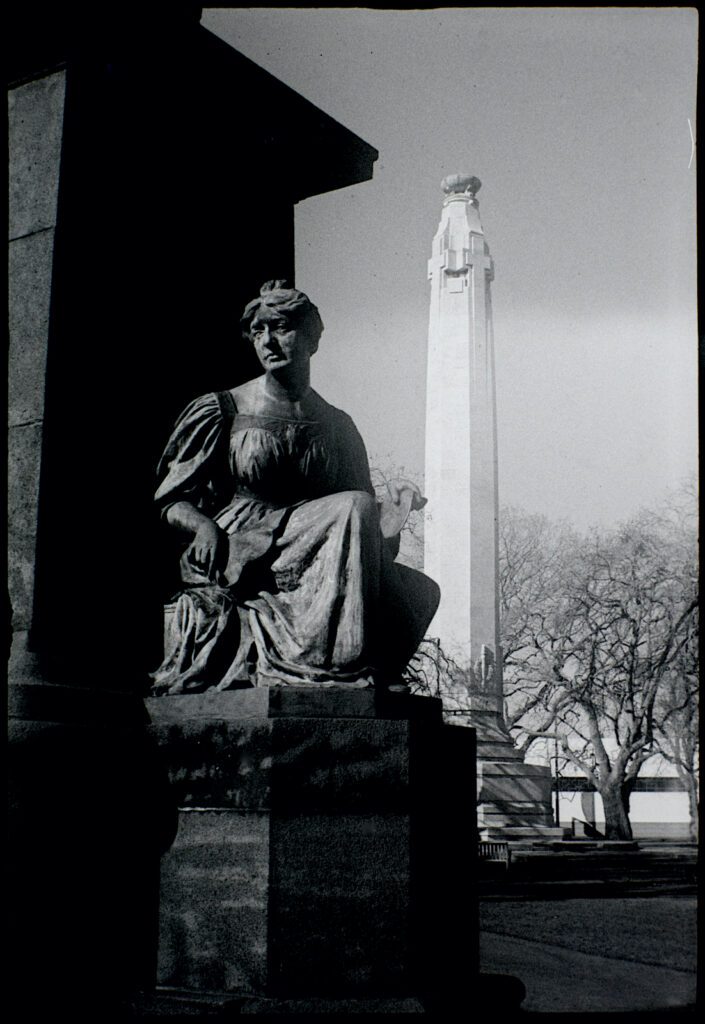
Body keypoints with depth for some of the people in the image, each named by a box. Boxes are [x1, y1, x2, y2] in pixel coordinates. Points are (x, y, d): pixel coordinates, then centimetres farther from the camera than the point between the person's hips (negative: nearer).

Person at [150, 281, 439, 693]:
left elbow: (368, 521, 14)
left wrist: (394, 503, -8)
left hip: (308, 559, 4)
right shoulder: (223, 409, 5)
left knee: (420, 591, -20)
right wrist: (204, 527, -20)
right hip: (234, 561, -4)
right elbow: (173, 500, 2)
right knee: (355, 507, -28)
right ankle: (337, 664, -29)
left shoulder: (337, 425, 15)